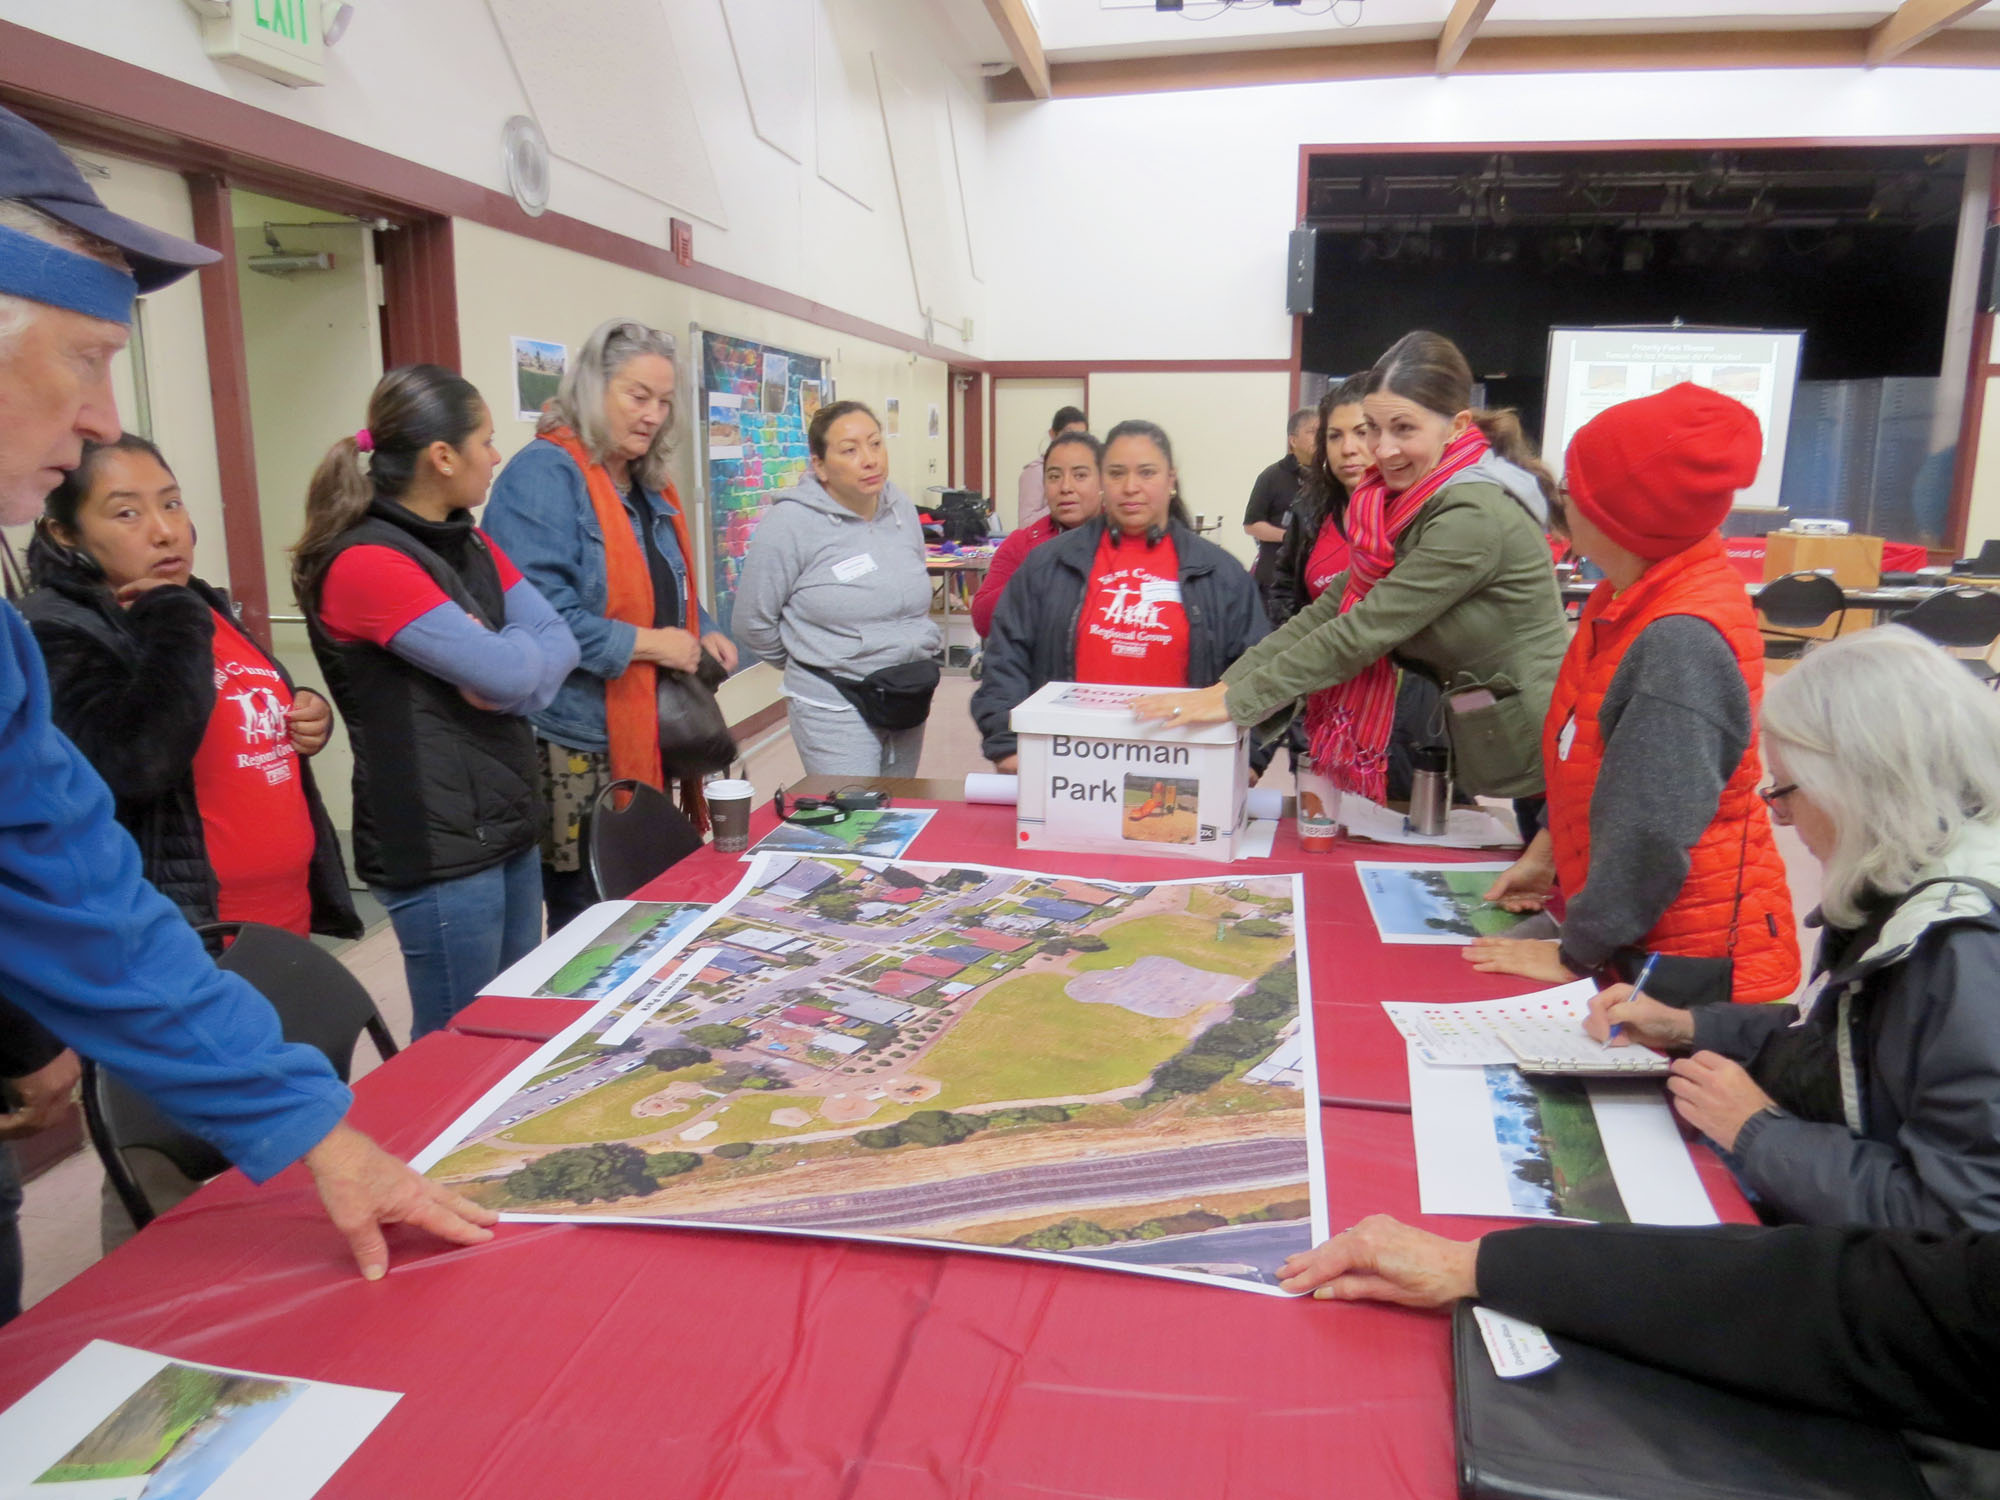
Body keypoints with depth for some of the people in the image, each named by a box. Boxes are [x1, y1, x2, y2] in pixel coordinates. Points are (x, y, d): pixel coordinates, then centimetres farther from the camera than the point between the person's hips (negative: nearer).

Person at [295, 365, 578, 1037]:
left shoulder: (468, 543, 11)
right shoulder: (365, 563, -17)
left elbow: (559, 641, 4)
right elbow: (508, 671, -22)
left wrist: (497, 663, -14)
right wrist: (512, 652, -1)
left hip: (508, 826, 8)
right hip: (440, 847, -8)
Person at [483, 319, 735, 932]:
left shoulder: (649, 485, 15)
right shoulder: (543, 474, -13)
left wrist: (703, 632, 6)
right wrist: (647, 644, -18)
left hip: (649, 739, 9)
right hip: (577, 748, -8)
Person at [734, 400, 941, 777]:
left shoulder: (902, 509, 6)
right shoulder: (790, 523, -13)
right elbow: (753, 623, -5)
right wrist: (815, 666, 5)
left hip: (910, 701, 6)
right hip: (835, 709, -6)